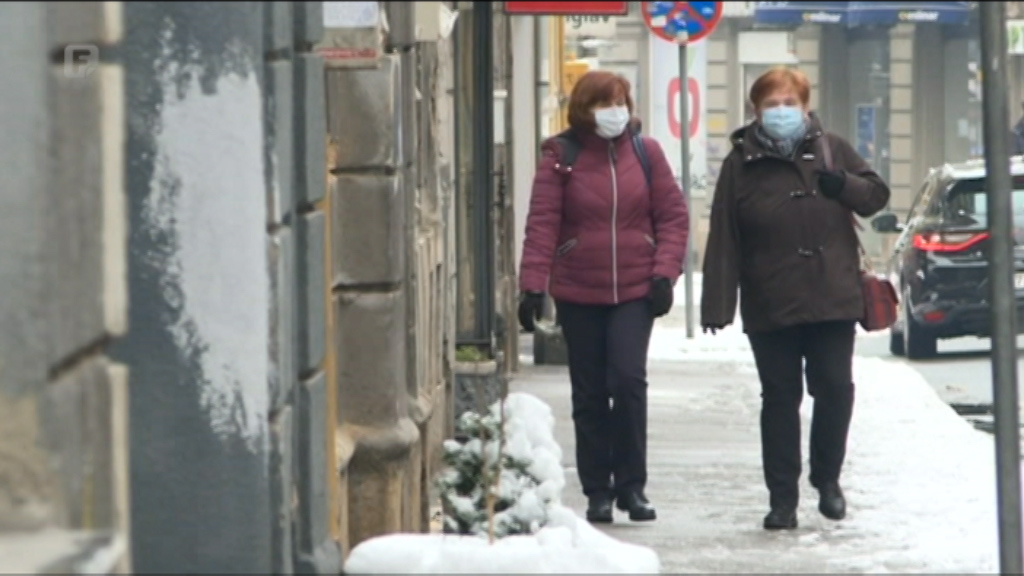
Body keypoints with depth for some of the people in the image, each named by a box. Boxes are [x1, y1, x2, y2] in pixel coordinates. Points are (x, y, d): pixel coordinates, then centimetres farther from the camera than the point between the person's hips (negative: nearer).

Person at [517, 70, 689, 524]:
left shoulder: (645, 152, 4)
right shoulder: (561, 156, -1)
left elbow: (673, 216, 6)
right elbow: (542, 223, -5)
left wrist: (664, 272, -5)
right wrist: (533, 284, -13)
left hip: (635, 291, 0)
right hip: (578, 293, 0)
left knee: (628, 380, -13)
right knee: (589, 394, 6)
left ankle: (631, 485, -3)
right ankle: (598, 491, 15)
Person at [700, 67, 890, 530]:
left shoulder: (831, 150, 7)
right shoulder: (742, 162, 2)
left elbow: (876, 196, 9)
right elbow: (723, 238, -2)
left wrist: (844, 186, -14)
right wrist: (717, 303, -8)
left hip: (833, 298, 1)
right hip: (770, 307, -1)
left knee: (835, 389, 0)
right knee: (780, 399, 2)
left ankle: (827, 479, 20)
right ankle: (783, 497, 7)